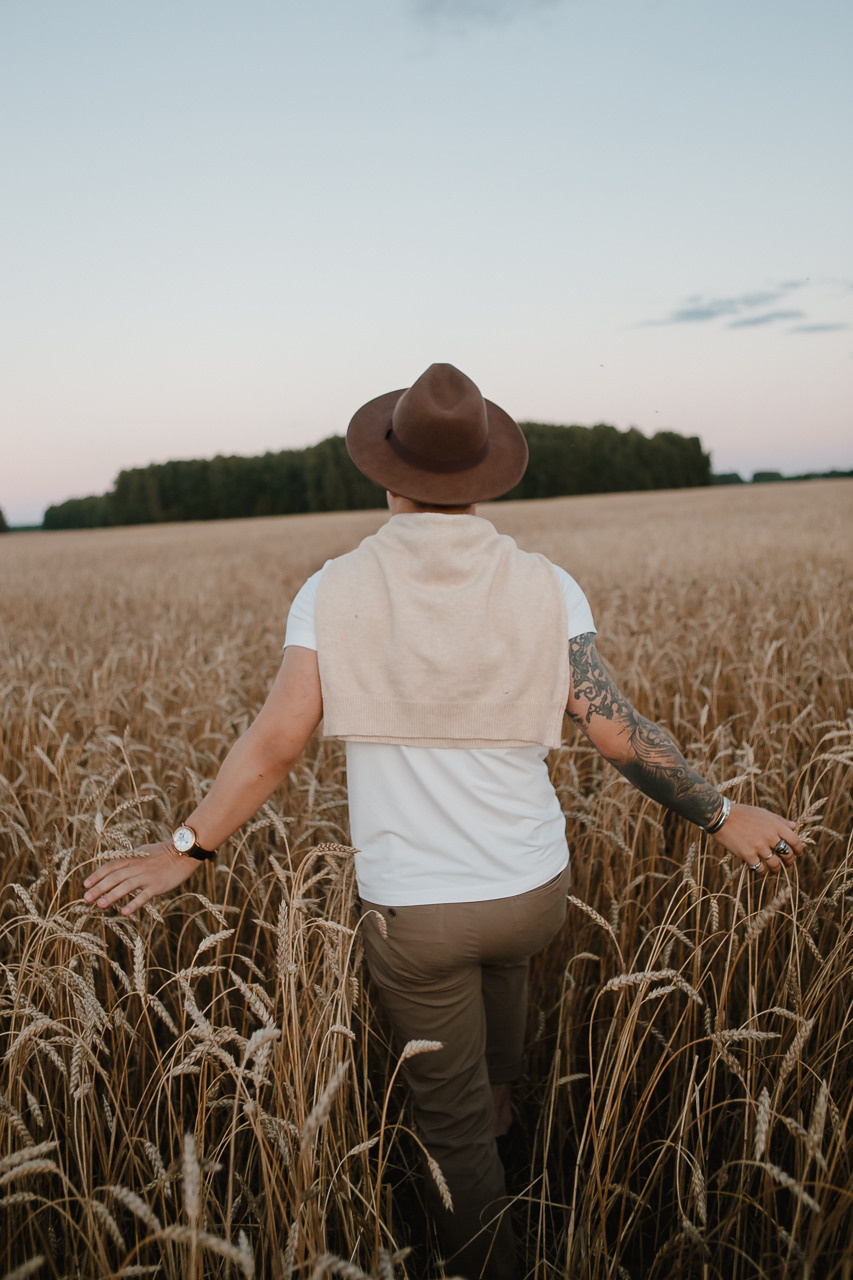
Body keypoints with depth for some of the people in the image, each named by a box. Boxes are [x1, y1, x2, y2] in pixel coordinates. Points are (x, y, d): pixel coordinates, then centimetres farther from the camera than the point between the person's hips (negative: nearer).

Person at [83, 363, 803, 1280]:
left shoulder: (335, 591, -13)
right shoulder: (546, 589, -11)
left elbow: (276, 738, -17)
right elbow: (614, 729, -12)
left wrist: (185, 849, -4)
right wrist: (721, 815, 3)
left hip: (410, 911, -3)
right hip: (535, 893, 3)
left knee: (452, 1122, 16)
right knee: (503, 948, 39)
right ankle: (503, 1097, 61)